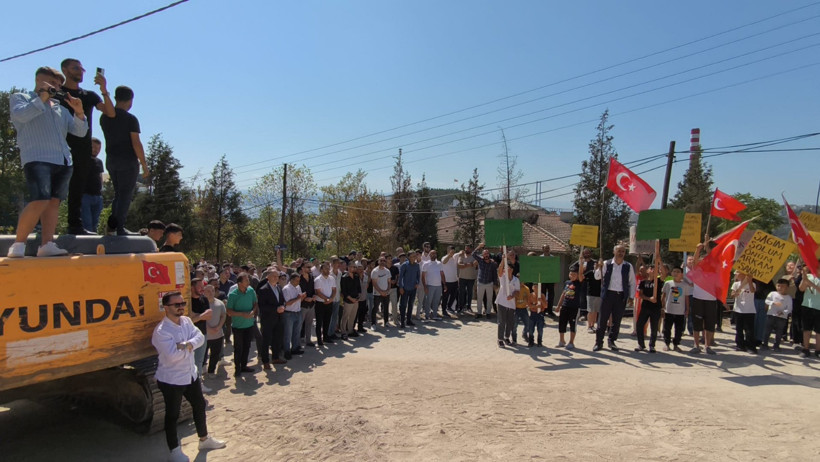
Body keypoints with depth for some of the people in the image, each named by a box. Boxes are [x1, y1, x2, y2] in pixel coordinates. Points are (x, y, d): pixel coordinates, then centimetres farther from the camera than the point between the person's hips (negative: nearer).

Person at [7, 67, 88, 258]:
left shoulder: (61, 108, 27)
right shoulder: (19, 97, 15)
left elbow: (80, 132, 19)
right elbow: (20, 115, -7)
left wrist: (79, 113, 3)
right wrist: (41, 99, -4)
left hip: (63, 161, 6)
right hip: (37, 158, -6)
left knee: (54, 201, -1)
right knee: (39, 201, -19)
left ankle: (46, 244, -2)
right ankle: (18, 245, -8)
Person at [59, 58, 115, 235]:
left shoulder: (89, 95, 16)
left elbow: (110, 113, 3)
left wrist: (104, 91, -12)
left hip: (83, 149, 4)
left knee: (78, 189, 5)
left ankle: (76, 225, 7)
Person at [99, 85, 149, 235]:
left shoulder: (104, 117, 8)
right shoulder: (130, 119, -11)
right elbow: (136, 143, -14)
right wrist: (144, 165, -10)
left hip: (110, 160, 7)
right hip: (128, 161, -6)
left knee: (118, 193, 18)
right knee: (126, 194, -1)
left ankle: (112, 224, 9)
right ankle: (120, 228, -4)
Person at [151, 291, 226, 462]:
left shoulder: (186, 321, 1)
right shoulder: (161, 331, -23)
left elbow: (200, 337, -6)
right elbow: (173, 355, -31)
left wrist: (187, 344, -25)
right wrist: (189, 347, -15)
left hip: (191, 374, 8)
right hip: (171, 380, -8)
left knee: (199, 406, 20)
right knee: (172, 415, 8)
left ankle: (204, 439, 40)